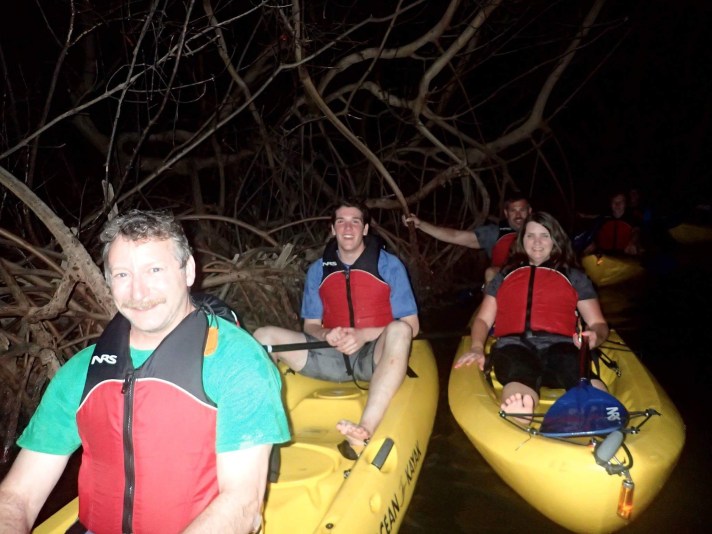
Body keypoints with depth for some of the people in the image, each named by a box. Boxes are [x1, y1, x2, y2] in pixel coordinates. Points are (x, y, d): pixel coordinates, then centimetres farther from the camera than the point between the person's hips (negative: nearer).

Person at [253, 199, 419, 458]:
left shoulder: (390, 265, -2)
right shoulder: (317, 270, 7)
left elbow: (411, 326, -5)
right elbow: (310, 325, 11)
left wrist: (364, 335, -19)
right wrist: (327, 335, -13)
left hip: (375, 358, -3)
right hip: (330, 357, 3)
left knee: (398, 330, -36)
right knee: (264, 335, -11)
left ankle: (365, 431, -49)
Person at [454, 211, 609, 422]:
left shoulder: (574, 277, 28)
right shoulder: (505, 276, 30)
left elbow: (598, 323, 21)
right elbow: (483, 319, 23)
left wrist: (594, 336, -5)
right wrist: (477, 347, 1)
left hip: (559, 345, 2)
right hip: (514, 345, -1)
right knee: (520, 378, -40)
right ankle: (519, 433, -70)